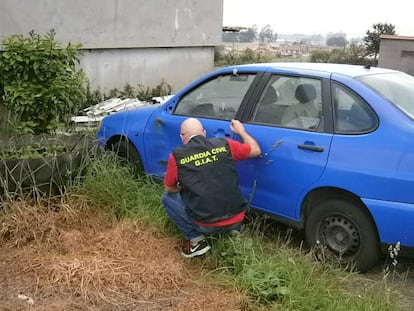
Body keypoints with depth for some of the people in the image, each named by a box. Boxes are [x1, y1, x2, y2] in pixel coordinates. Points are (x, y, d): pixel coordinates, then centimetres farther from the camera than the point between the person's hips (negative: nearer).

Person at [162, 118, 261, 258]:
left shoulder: (177, 156, -6)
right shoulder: (224, 145, -1)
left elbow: (169, 189, 9)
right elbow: (256, 150, 14)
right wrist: (241, 131, 30)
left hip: (206, 224, -4)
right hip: (236, 219, 4)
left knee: (168, 198, 19)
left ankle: (197, 241, 9)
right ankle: (234, 231, 18)